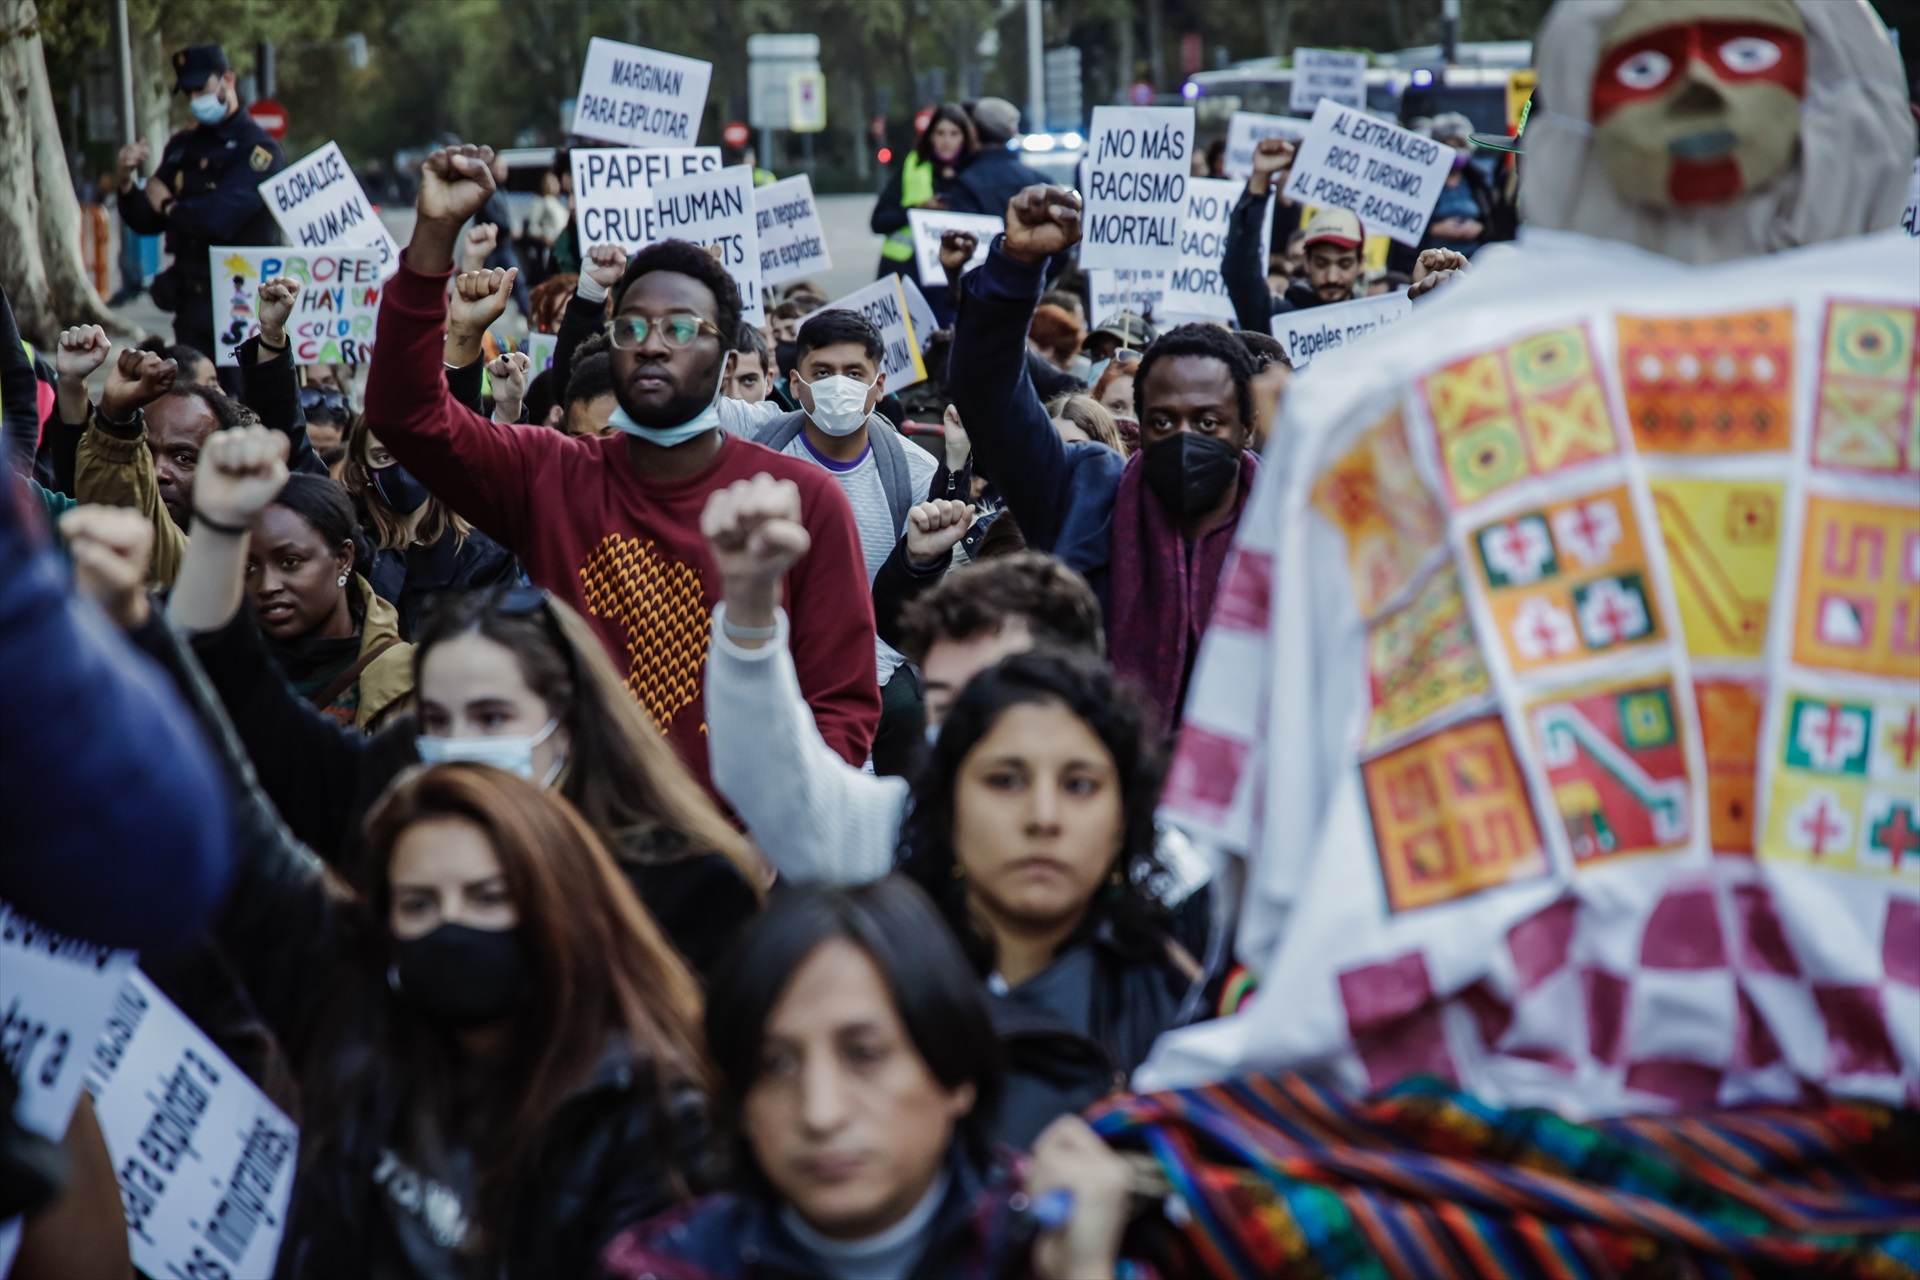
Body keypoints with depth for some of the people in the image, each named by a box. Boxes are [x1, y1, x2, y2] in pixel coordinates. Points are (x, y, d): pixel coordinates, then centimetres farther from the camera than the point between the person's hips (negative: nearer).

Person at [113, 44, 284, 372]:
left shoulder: (258, 150, -8)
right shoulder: (183, 146, 13)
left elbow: (218, 219, -21)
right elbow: (145, 222, 16)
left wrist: (169, 206, -2)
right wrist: (127, 181, -4)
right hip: (192, 304, 6)